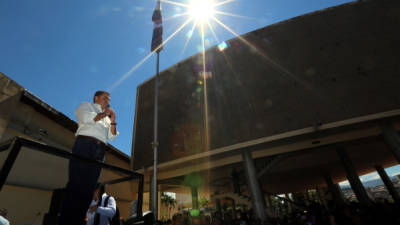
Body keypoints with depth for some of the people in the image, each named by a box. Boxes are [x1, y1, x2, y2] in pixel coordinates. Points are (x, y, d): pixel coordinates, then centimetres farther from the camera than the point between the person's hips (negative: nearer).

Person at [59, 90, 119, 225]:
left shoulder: (106, 118, 31)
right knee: (76, 183, -13)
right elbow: (86, 118, -7)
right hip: (85, 143, -5)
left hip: (100, 150, 5)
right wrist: (104, 114, 5)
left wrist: (113, 120, 10)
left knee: (89, 187, -3)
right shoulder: (86, 105, 17)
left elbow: (112, 137, 19)